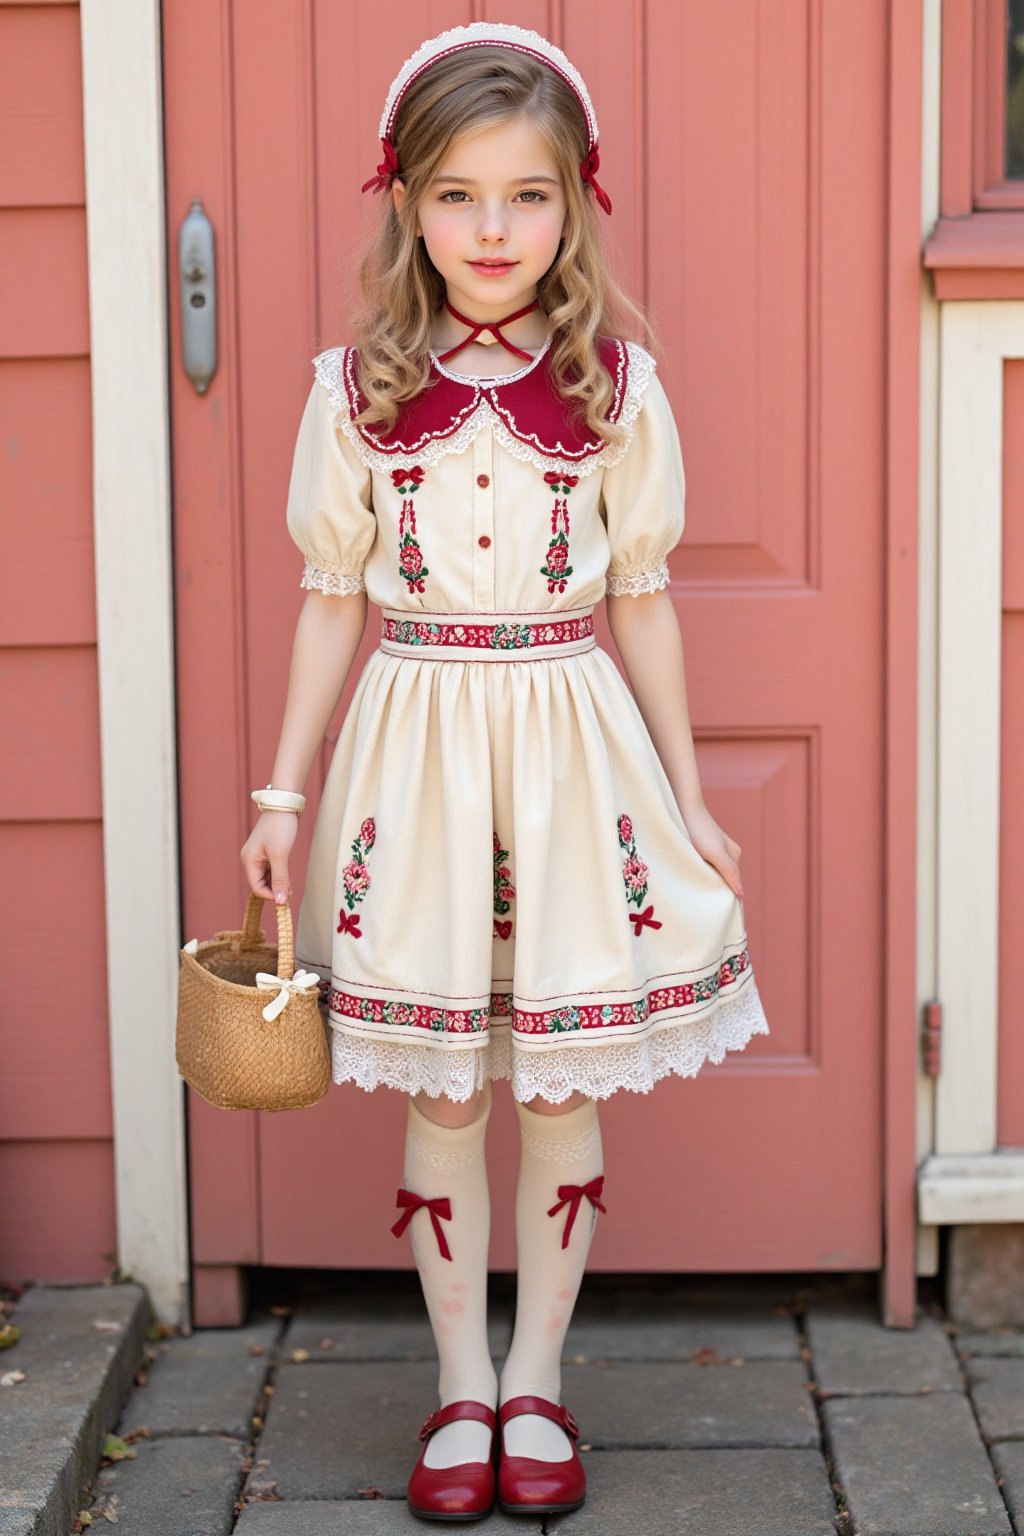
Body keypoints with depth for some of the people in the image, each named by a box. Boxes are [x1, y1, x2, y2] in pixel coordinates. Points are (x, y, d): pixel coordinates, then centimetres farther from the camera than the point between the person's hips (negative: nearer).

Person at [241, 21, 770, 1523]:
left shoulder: (616, 383, -1)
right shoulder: (358, 387, -1)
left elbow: (641, 601, 5)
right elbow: (333, 601, 6)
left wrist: (687, 796, 7)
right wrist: (285, 791, 5)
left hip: (571, 740, 0)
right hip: (416, 734, 0)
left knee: (563, 1088, 7)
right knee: (441, 1094, 7)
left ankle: (534, 1379, 24)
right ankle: (462, 1382, 24)